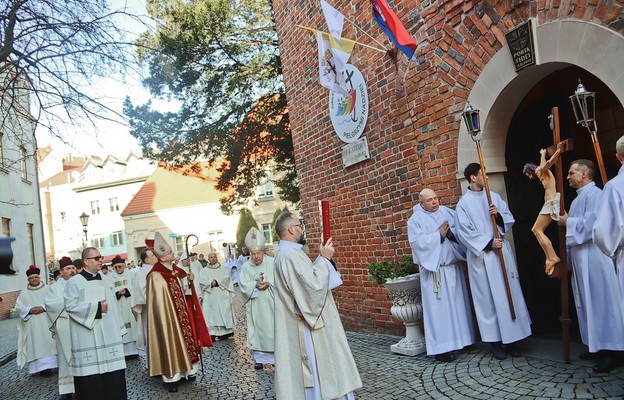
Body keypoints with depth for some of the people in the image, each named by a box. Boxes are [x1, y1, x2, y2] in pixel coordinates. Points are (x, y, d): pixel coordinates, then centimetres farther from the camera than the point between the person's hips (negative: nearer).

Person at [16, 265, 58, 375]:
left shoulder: (47, 289, 8)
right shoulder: (24, 293, 13)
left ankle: (49, 363, -2)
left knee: (48, 342, -6)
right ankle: (40, 365, -4)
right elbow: (19, 306, 5)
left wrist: (43, 308, -17)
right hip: (32, 325, 1)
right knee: (36, 344, -4)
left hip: (47, 322, -1)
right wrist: (30, 310, -12)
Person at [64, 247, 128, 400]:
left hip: (106, 335, 6)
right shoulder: (75, 282, -5)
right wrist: (96, 308, -14)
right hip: (87, 338, -5)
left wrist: (118, 328, 14)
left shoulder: (101, 281, 15)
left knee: (111, 367, 5)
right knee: (90, 369, -4)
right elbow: (70, 305, -15)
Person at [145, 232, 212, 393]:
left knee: (185, 338, 13)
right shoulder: (156, 276, -18)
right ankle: (171, 377, 10)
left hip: (182, 313, 8)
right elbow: (158, 301, -17)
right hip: (168, 316, -8)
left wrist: (189, 281, -2)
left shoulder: (175, 270, 6)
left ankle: (186, 370, 27)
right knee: (171, 341, -1)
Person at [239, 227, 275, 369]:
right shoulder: (246, 266, 1)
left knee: (273, 329, 3)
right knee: (257, 329, 4)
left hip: (271, 304, -1)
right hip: (255, 306, 1)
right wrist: (255, 285, -17)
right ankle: (259, 358, 14)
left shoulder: (272, 263, -4)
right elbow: (244, 286, 0)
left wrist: (269, 284, -20)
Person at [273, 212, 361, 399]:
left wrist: (321, 258, 9)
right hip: (307, 326, -11)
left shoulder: (289, 252, 12)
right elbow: (313, 285, -28)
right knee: (318, 369, 0)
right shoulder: (289, 255, -23)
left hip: (307, 321, 11)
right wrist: (323, 258, -17)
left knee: (316, 369, 18)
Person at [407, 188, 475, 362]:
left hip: (453, 267, 5)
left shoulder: (448, 212, 9)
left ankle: (460, 339, 25)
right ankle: (441, 347, 3)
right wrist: (439, 235, -15)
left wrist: (452, 233, -15)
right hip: (434, 269, -4)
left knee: (457, 304, 11)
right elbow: (417, 242, -15)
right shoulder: (415, 220, -3)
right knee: (438, 307, -3)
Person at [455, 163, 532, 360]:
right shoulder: (464, 203, -2)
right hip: (481, 255, -4)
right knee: (489, 297, 1)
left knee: (509, 294, 5)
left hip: (502, 251, 4)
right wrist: (488, 243, -14)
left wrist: (499, 215, -10)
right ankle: (495, 342, 10)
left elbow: (510, 219, 11)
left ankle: (511, 339, 15)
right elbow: (464, 232, -8)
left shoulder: (494, 196, 10)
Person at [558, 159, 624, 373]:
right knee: (588, 302, 13)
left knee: (601, 301, -5)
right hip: (580, 258, 10)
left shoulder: (594, 194, -11)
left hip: (593, 257, -10)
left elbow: (591, 223, -23)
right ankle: (598, 346, 22)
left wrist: (567, 221, -10)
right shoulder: (579, 198, 18)